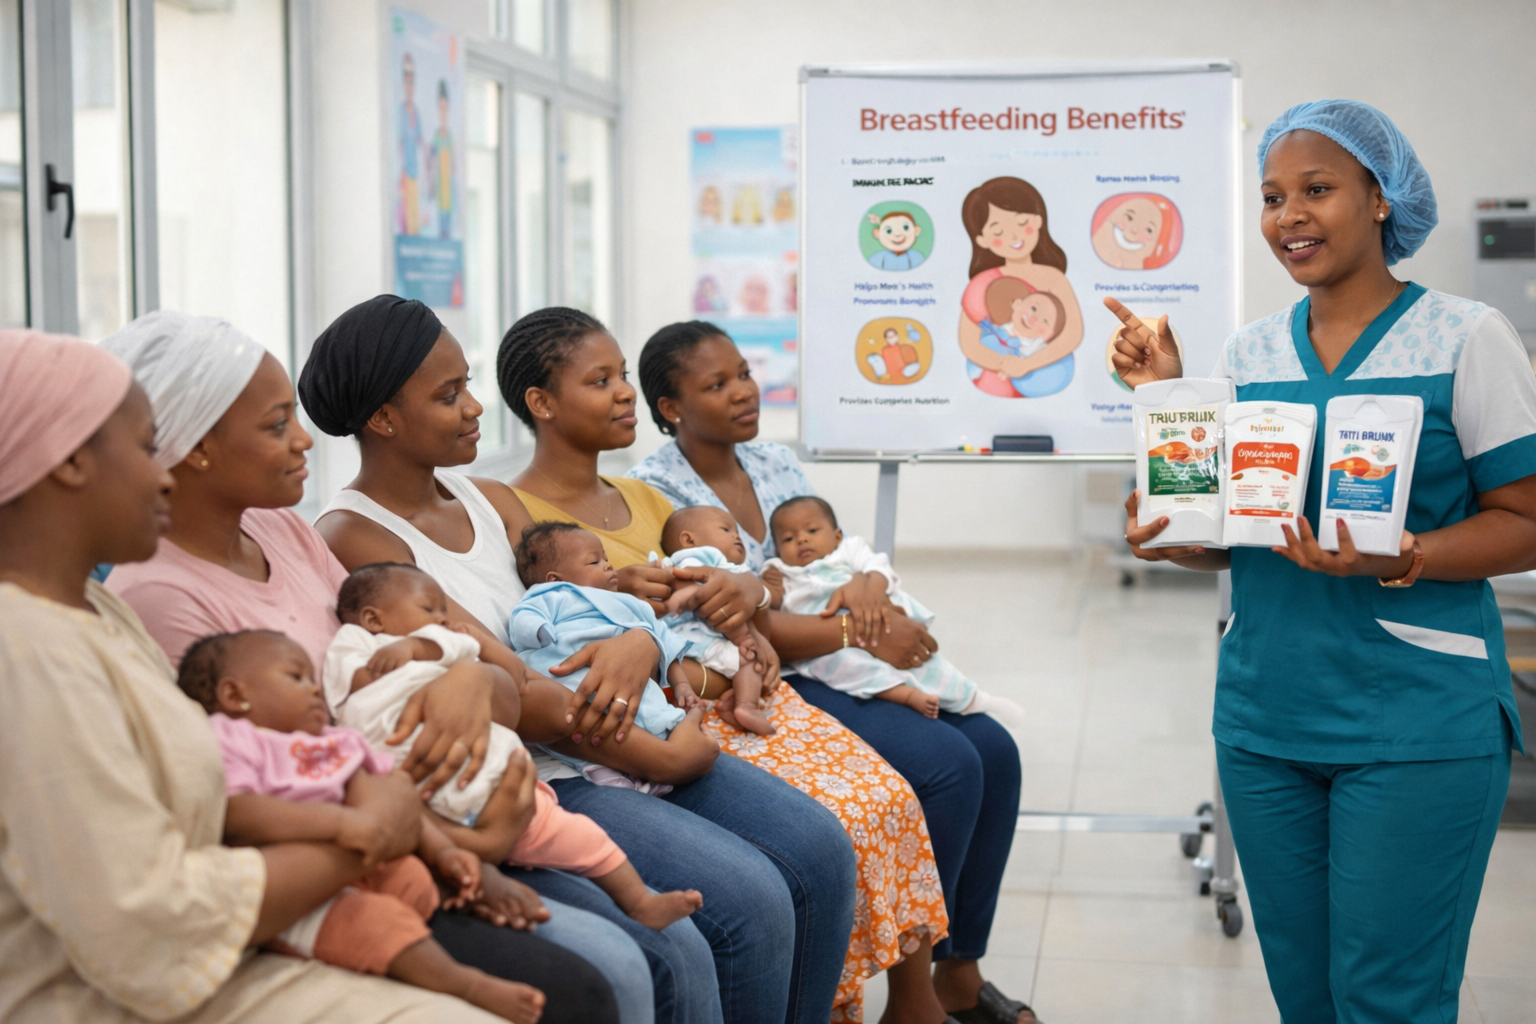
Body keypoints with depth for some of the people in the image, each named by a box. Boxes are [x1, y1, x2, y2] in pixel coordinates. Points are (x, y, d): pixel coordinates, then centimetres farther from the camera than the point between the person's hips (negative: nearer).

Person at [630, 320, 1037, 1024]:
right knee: (948, 764, -23)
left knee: (995, 751, -7)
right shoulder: (656, 490, -11)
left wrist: (869, 587, -12)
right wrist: (859, 635, -20)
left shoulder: (775, 462, 13)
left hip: (845, 671, 8)